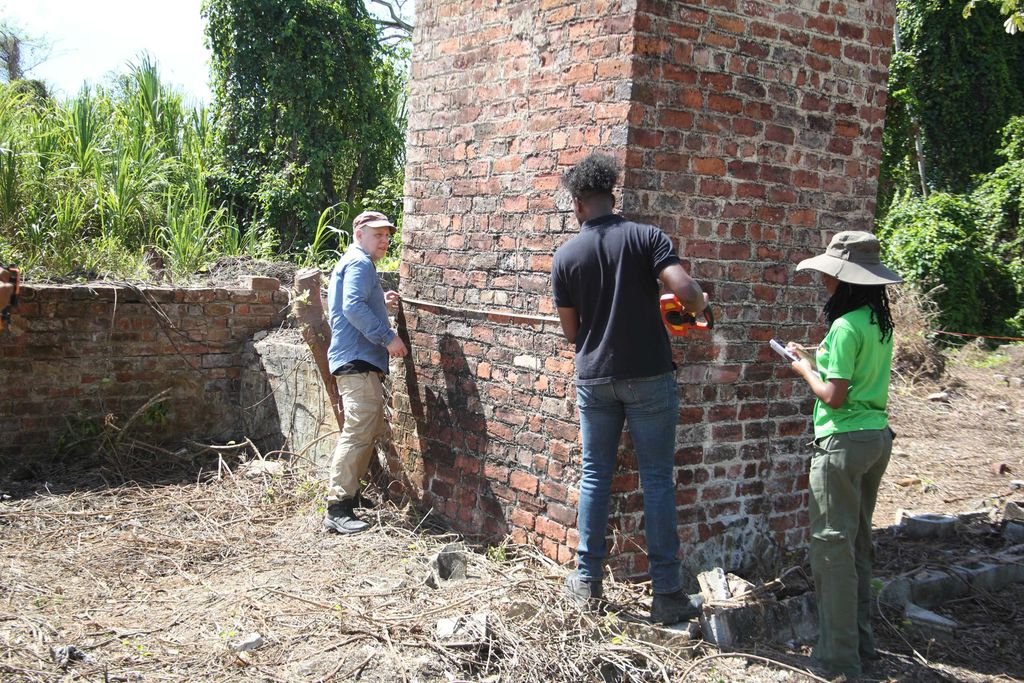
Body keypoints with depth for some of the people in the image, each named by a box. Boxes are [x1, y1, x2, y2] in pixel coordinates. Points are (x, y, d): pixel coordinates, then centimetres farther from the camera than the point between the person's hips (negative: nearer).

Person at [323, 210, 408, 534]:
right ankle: (338, 510, -14)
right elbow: (353, 307, -24)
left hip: (359, 361, 11)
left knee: (371, 428, 20)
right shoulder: (359, 263, -9)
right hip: (357, 361, -11)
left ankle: (349, 490, 30)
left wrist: (380, 302, 21)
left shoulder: (351, 262, 24)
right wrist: (388, 337, -23)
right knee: (358, 431, -14)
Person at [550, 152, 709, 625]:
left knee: (594, 476, 13)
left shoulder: (565, 257, 0)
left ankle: (588, 580, 20)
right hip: (648, 377, -2)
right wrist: (700, 304, 4)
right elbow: (686, 291, -18)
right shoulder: (646, 237, -6)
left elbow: (571, 331, 6)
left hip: (594, 378, 2)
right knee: (657, 480, 4)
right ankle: (667, 593, 6)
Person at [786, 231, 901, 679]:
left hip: (844, 441, -9)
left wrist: (805, 370, -2)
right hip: (877, 436, 10)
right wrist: (815, 361, 14)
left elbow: (834, 396, -19)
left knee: (833, 545, -2)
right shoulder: (880, 322, 10)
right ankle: (861, 640, 28)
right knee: (857, 542, 18)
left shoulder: (846, 326, -18)